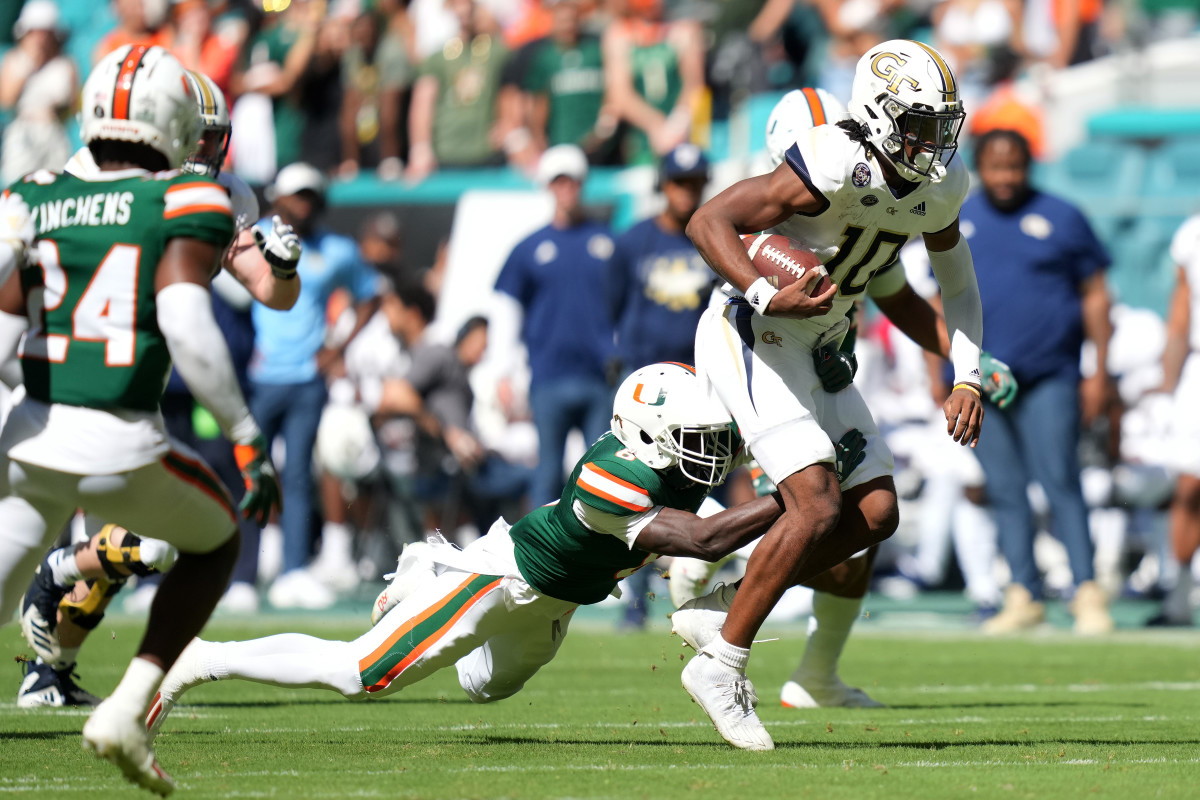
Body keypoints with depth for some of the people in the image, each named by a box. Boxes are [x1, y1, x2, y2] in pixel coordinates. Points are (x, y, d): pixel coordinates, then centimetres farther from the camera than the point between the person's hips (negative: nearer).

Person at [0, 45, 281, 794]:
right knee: (216, 540, 27)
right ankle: (127, 709, 12)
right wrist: (248, 436, -8)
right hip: (121, 449, -3)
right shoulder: (185, 205, -1)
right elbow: (185, 324, -14)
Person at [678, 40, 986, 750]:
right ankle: (721, 667, -9)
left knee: (876, 514, 4)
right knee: (818, 508, -19)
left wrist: (968, 378, 6)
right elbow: (709, 222, -24)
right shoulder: (840, 168, -25)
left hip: (815, 353, 9)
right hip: (751, 339, -9)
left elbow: (959, 286, 18)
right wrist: (769, 297, -37)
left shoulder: (939, 187, 1)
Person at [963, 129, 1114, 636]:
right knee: (1004, 491, 4)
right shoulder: (956, 223, 12)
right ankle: (1022, 597, 10)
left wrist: (1100, 372, -1)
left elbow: (1095, 297, 6)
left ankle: (1087, 594, -8)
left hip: (1050, 376, -3)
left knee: (1060, 483, -10)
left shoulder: (1060, 219, 4)